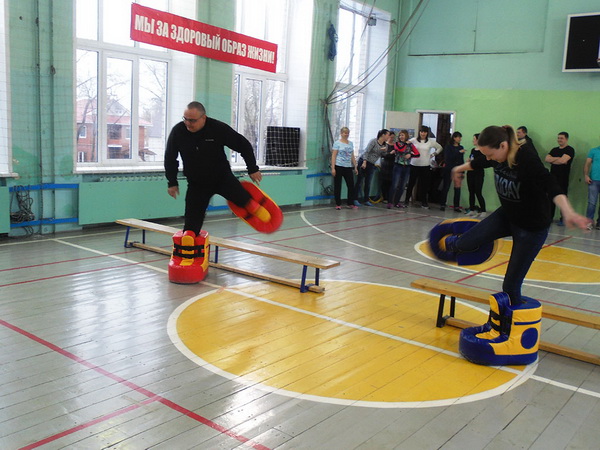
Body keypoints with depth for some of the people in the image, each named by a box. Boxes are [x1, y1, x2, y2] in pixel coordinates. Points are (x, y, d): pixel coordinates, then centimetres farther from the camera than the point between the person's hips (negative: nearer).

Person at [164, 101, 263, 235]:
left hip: (223, 177, -1)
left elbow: (244, 145, -8)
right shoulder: (178, 131, -14)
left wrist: (253, 169, -5)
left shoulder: (218, 128, -21)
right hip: (196, 183, 2)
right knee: (192, 223, -1)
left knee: (248, 202, -19)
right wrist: (172, 182, 2)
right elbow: (170, 158, 3)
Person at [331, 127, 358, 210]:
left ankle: (351, 204, 13)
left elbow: (352, 156, 16)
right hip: (339, 166, -5)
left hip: (348, 167, 5)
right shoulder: (337, 143, -3)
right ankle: (338, 204, 11)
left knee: (351, 185, 4)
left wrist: (355, 167, 12)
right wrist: (333, 168, -13)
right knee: (337, 186, 3)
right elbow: (333, 156, -6)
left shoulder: (351, 143, 13)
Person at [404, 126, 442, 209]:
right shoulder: (414, 140, 1)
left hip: (425, 166, 1)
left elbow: (440, 148, 17)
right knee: (411, 183, 3)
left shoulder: (431, 141, 4)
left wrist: (433, 154, 6)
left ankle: (424, 202, 10)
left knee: (424, 184, 3)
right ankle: (407, 200, 13)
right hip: (414, 165, -1)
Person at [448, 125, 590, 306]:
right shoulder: (499, 154, -9)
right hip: (507, 215, 6)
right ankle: (448, 245, 24)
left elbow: (551, 186, -46)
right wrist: (460, 168, 33)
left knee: (511, 285, -3)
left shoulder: (527, 158, -31)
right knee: (468, 242, -10)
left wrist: (568, 212, -63)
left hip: (532, 226, -6)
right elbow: (479, 163, 14)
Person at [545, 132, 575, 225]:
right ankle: (549, 217, 17)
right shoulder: (554, 150, 17)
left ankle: (563, 219, 4)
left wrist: (552, 160, -2)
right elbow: (547, 159, 2)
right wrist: (558, 158, -10)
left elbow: (563, 160, -18)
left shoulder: (570, 150, -3)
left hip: (563, 179, -6)